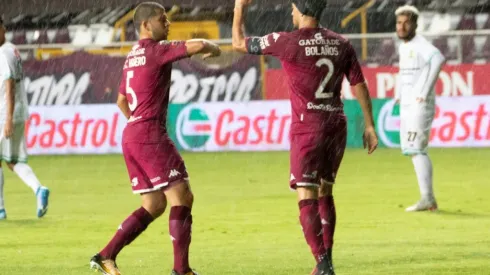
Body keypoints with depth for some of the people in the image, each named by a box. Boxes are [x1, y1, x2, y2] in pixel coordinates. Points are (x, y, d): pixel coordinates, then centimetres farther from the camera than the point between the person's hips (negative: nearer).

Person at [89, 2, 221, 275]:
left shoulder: (133, 56, 19)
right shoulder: (156, 50, -9)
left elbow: (121, 100, 29)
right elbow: (196, 46, -22)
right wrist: (213, 48, -1)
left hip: (132, 137, 10)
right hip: (151, 136, -9)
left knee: (154, 205, 13)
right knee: (182, 197, -6)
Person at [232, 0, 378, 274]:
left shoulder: (286, 42, -8)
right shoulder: (340, 44, 6)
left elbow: (240, 43, 3)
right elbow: (360, 85, 7)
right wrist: (370, 125, 13)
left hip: (307, 128, -6)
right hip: (337, 125, 6)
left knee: (307, 198, -6)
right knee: (325, 194, 19)